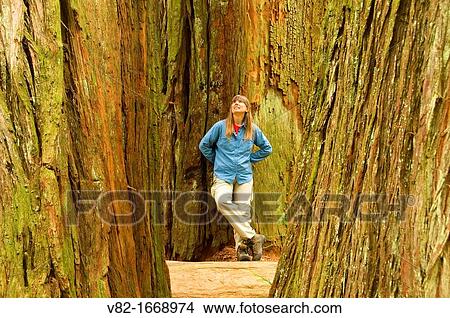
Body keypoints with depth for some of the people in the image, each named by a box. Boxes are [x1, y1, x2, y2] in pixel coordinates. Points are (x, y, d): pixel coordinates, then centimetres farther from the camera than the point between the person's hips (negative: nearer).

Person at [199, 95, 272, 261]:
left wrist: (250, 159, 11)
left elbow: (267, 148, 21)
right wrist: (216, 160, 8)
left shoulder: (253, 129, 8)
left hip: (244, 177, 2)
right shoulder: (221, 126, 2)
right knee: (222, 201, -29)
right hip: (223, 176, -2)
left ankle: (242, 248, 3)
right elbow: (204, 145, 12)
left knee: (243, 212, -5)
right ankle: (253, 237, -27)